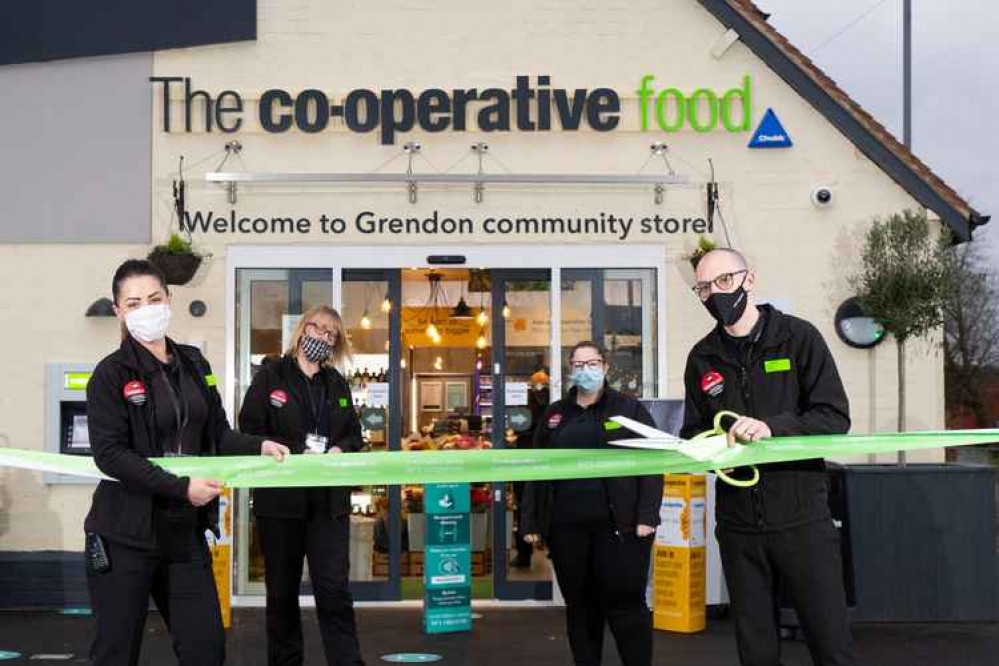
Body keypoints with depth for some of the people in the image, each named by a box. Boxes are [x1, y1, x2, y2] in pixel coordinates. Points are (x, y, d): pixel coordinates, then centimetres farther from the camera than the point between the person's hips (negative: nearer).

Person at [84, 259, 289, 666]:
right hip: (125, 535, -5)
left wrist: (259, 446, -7)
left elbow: (217, 434, 13)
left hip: (186, 531, 5)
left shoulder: (193, 364, 10)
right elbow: (110, 454, -17)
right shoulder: (111, 374, -8)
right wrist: (181, 487, -23)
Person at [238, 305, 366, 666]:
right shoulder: (270, 376, 0)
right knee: (282, 592, 9)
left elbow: (354, 434, 18)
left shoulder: (337, 383, 13)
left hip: (329, 501, 2)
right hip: (280, 497, -2)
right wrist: (297, 454, -17)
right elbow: (250, 432, -7)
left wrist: (341, 449, -6)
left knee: (335, 590, -4)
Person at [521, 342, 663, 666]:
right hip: (567, 527, 4)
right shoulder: (554, 415, 15)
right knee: (579, 604, 9)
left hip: (618, 525, -3)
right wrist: (530, 522, 7)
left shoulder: (629, 409, 5)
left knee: (624, 603, -4)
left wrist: (647, 516, -12)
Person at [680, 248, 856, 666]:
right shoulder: (702, 358, 11)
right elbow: (692, 432, 18)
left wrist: (772, 427, -21)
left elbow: (835, 417, -6)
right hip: (738, 519, 4)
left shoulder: (797, 337, -1)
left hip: (801, 515, -3)